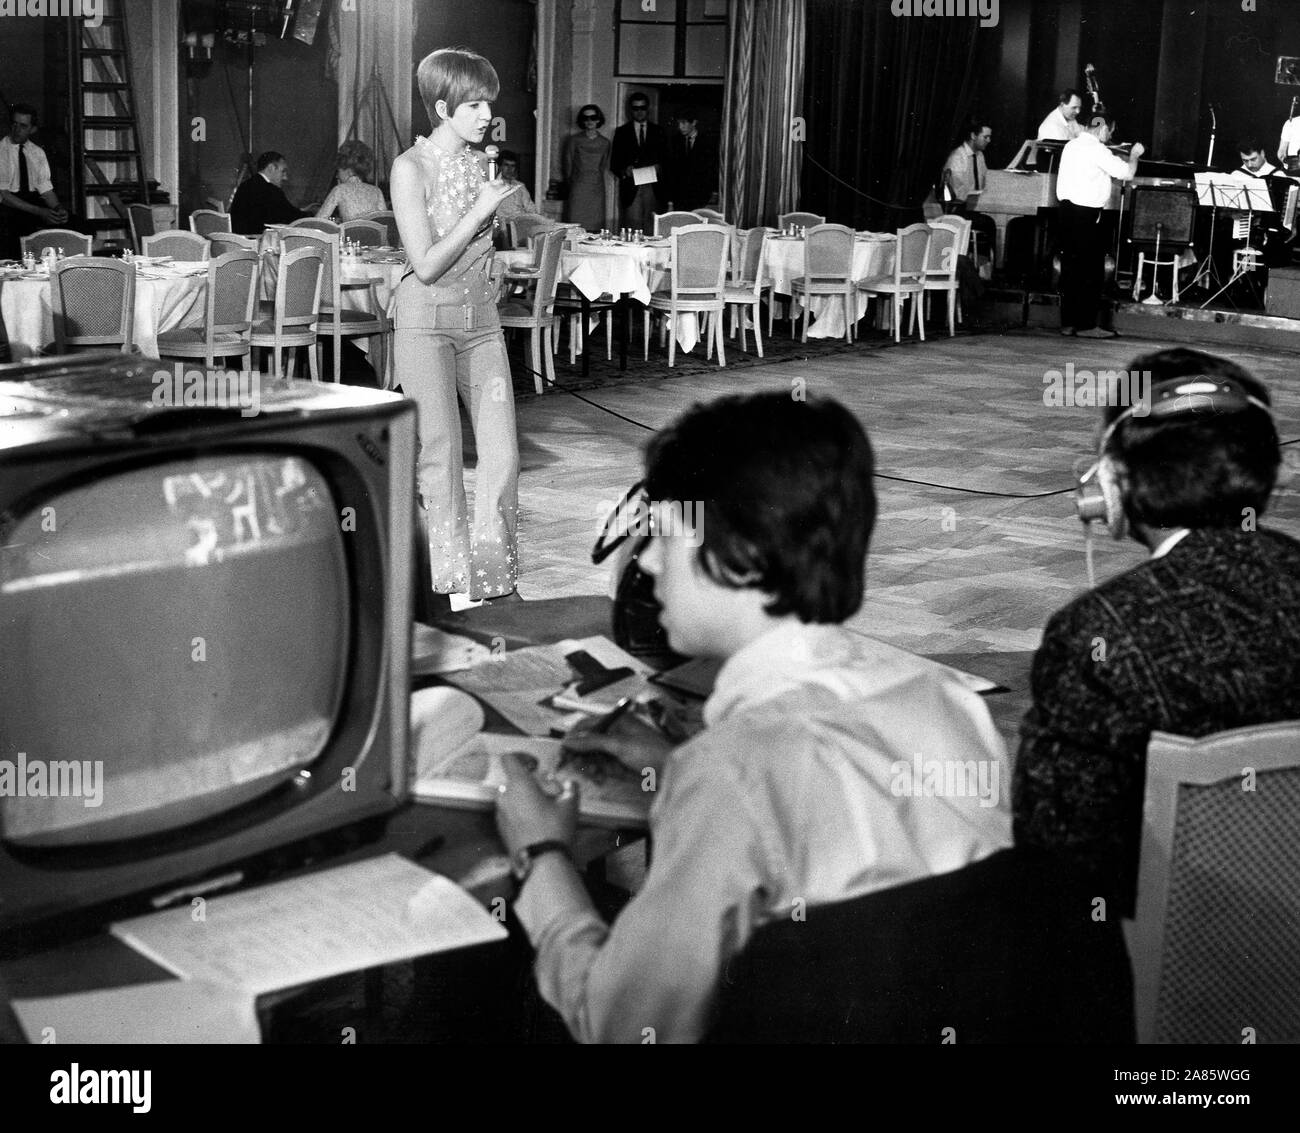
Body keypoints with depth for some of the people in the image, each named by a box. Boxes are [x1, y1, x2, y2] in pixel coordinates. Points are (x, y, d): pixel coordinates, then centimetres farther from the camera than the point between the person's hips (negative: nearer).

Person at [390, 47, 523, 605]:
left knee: (502, 452, 1)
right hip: (426, 319, -6)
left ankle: (496, 579, 13)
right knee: (441, 454, -1)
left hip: (481, 318, 6)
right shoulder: (411, 167, -11)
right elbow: (426, 265, -16)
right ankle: (451, 582, 10)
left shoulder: (481, 162, 8)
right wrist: (480, 209, -15)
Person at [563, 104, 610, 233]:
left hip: (597, 189, 2)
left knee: (595, 227, -3)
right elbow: (568, 164, 9)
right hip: (578, 189, -2)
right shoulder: (574, 140, 4)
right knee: (576, 228, -8)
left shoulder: (605, 143, 10)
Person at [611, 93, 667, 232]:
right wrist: (624, 171, -12)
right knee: (632, 225, -10)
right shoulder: (622, 132, 12)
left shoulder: (659, 132, 14)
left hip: (653, 189, 1)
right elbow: (615, 162, 8)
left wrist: (659, 167, -9)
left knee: (652, 229, -5)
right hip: (631, 188, -1)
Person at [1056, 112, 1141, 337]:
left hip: (1067, 209, 9)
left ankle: (1068, 323, 13)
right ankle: (1086, 325, -2)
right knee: (1091, 269, -3)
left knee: (1070, 267, 11)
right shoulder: (1096, 150, -12)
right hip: (1087, 214, -9)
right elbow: (1128, 173, -12)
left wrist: (1116, 161, 18)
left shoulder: (1071, 146, 14)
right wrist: (1134, 154, 6)